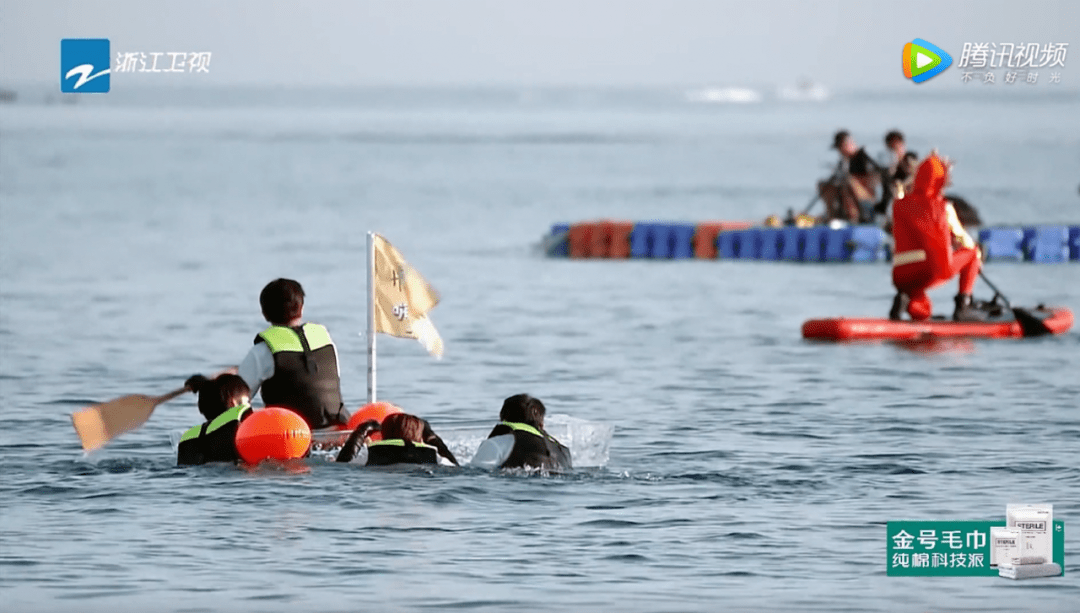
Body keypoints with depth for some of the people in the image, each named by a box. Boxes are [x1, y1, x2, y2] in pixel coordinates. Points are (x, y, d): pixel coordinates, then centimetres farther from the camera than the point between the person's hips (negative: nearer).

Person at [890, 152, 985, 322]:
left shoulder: (899, 205, 13)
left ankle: (904, 298, -7)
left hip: (903, 277, 3)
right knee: (971, 252, 24)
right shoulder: (943, 206, 7)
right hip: (934, 270, -3)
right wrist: (976, 256, 38)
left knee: (923, 313, 29)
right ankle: (963, 305, 12)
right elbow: (962, 238, 18)